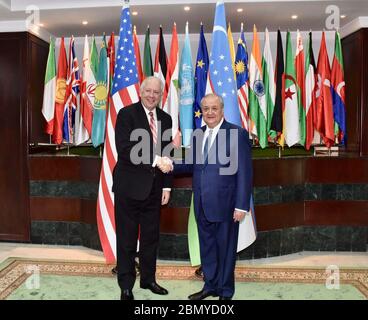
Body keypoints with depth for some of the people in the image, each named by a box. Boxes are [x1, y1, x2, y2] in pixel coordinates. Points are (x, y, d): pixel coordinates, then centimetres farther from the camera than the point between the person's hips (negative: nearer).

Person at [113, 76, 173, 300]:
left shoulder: (165, 119, 9)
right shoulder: (127, 114, -7)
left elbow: (167, 155, 11)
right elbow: (124, 149, -18)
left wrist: (167, 186, 6)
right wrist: (154, 160, -25)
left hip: (154, 187, 5)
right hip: (130, 186, -5)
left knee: (151, 237, 15)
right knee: (127, 239, 6)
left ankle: (148, 279, 33)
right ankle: (126, 286, 22)